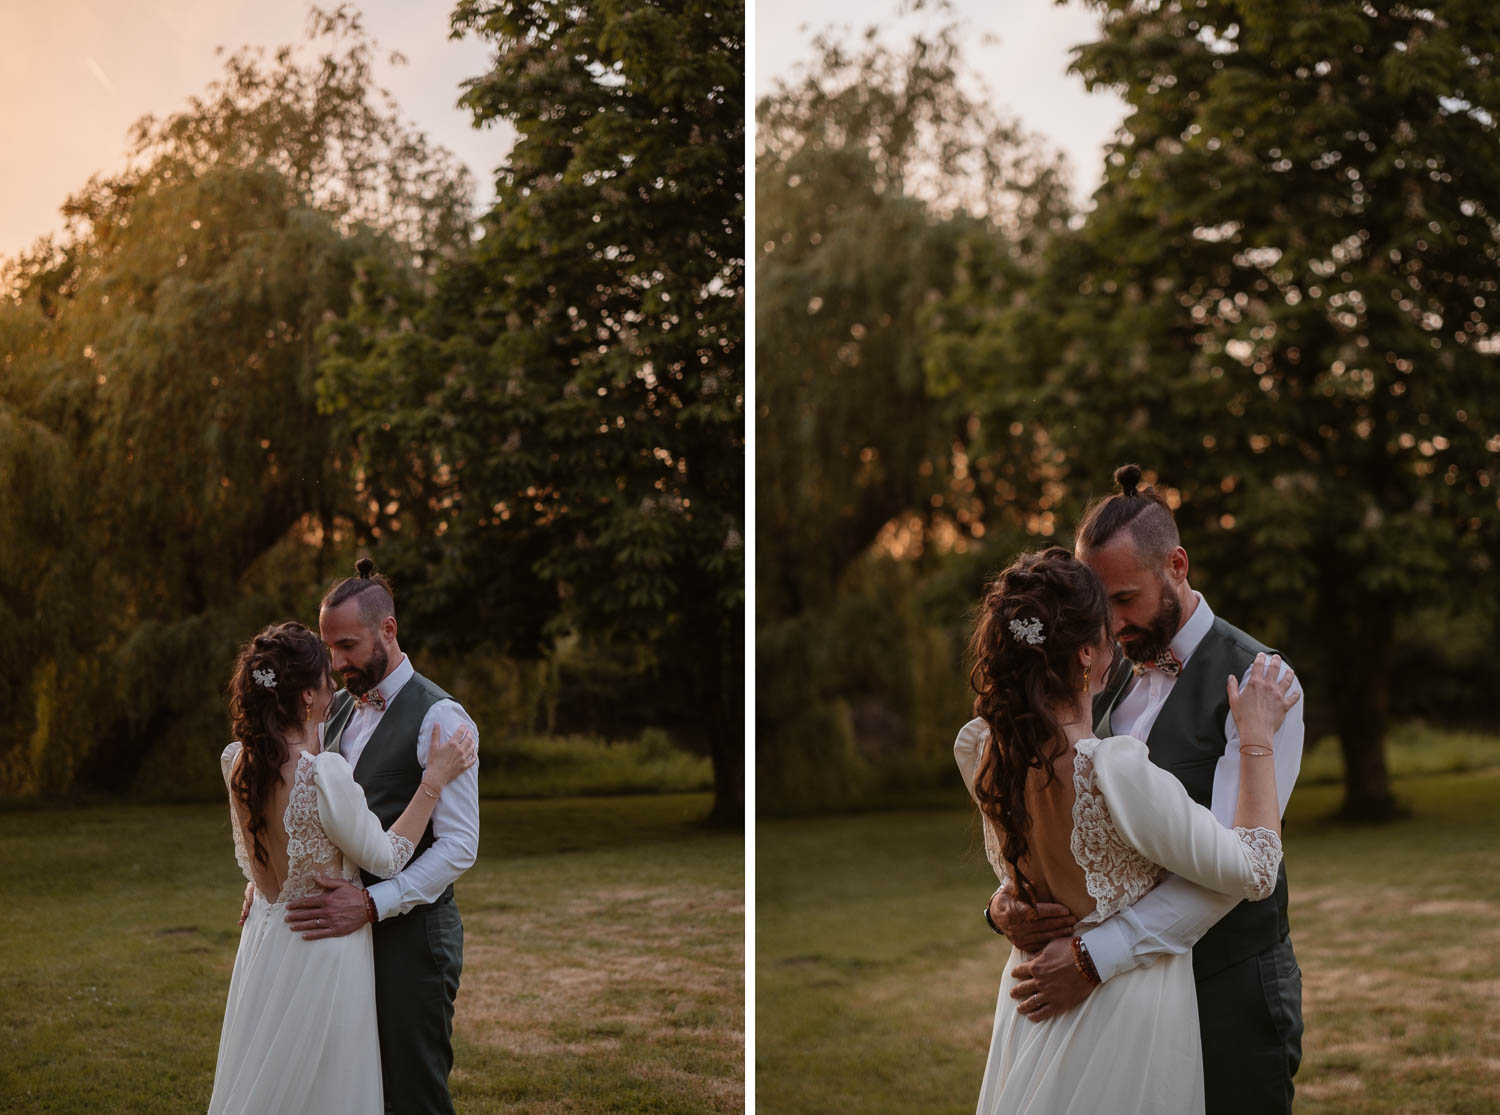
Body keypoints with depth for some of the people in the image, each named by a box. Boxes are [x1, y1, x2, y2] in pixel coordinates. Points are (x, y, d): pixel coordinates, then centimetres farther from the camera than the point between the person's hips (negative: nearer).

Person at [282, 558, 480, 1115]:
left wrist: (371, 904, -24)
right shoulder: (338, 710, 13)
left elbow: (458, 846, -17)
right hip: (348, 927, 7)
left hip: (411, 931, -7)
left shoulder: (438, 718, -12)